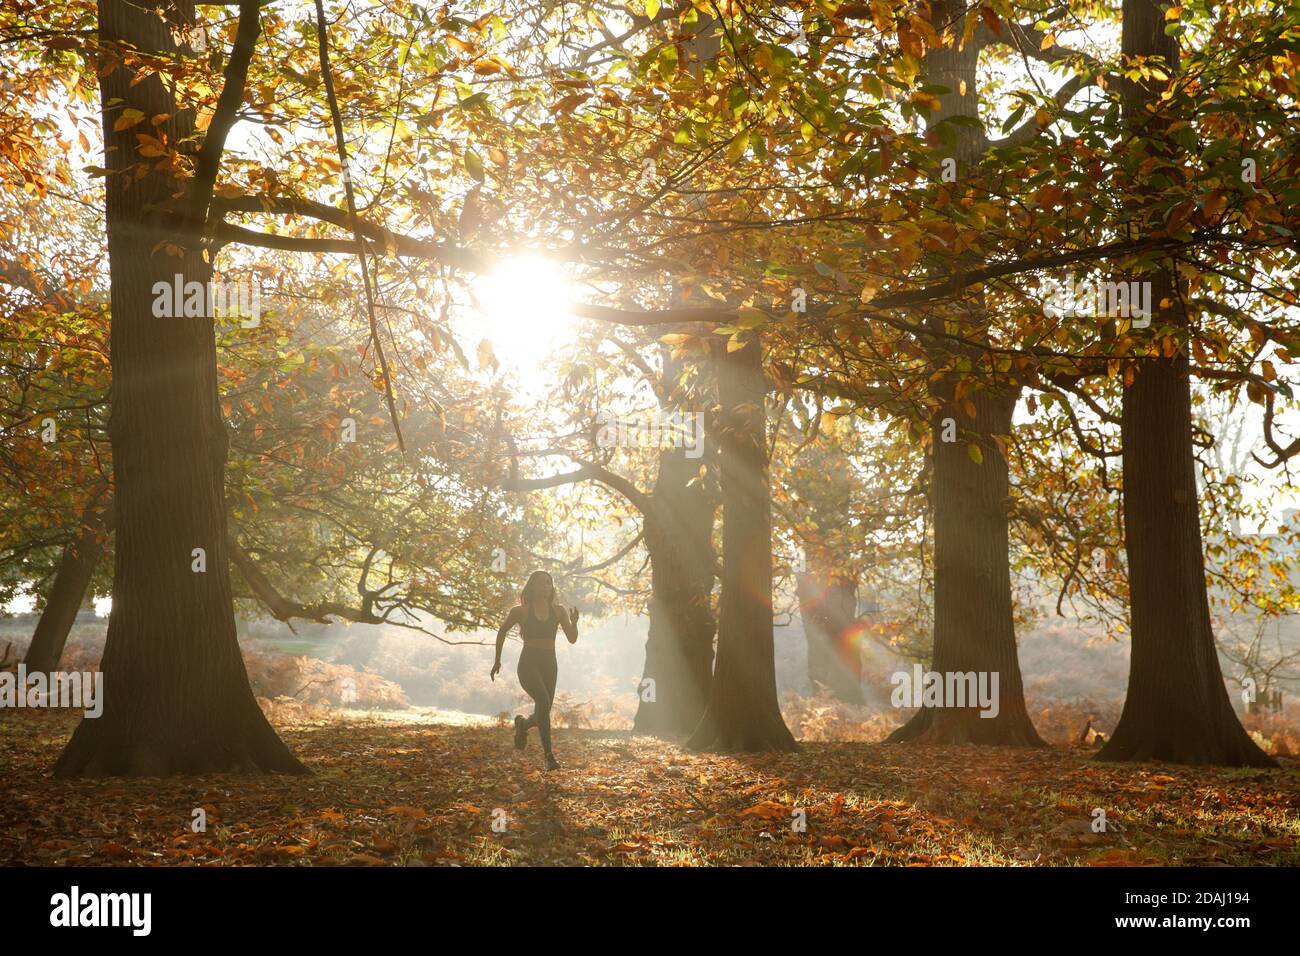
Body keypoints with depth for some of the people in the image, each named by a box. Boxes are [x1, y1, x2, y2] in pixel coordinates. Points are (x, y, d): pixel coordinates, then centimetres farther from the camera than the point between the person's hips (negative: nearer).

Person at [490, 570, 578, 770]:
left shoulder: (558, 610, 6)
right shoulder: (520, 611, 0)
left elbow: (572, 639, 1)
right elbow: (502, 632, 15)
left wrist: (574, 622, -19)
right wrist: (497, 660, 20)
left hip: (549, 665, 4)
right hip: (528, 664, -4)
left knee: (542, 715, 7)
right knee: (543, 701, -30)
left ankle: (522, 724, 45)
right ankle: (548, 755, -29)